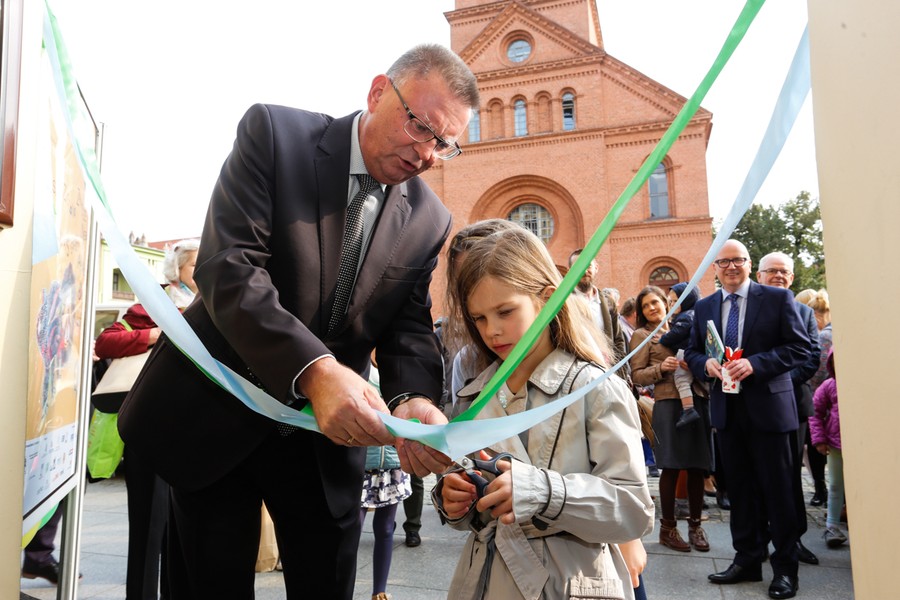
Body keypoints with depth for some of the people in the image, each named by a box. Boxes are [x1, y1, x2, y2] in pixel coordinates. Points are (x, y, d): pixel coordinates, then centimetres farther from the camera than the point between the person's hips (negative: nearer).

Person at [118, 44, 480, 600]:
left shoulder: (429, 219, -1)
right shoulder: (274, 132, -12)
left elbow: (408, 327, -2)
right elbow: (228, 266, -22)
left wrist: (414, 400, -25)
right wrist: (314, 370, -35)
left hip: (327, 431, 3)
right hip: (216, 414, -2)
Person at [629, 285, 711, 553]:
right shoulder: (642, 335, 4)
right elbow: (636, 375, -1)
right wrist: (661, 368, -16)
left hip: (697, 400, 5)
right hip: (668, 403, -5)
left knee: (697, 466, 6)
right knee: (671, 467, -2)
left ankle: (695, 524, 21)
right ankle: (668, 527, 13)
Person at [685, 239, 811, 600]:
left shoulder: (777, 298, -2)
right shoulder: (704, 307, 10)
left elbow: (800, 347, -7)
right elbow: (692, 353, 13)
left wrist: (755, 364, -19)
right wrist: (706, 364, -10)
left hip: (768, 406, -4)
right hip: (727, 409, 4)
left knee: (778, 489, 5)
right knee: (739, 488, 13)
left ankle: (785, 568, 19)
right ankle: (747, 560, 25)